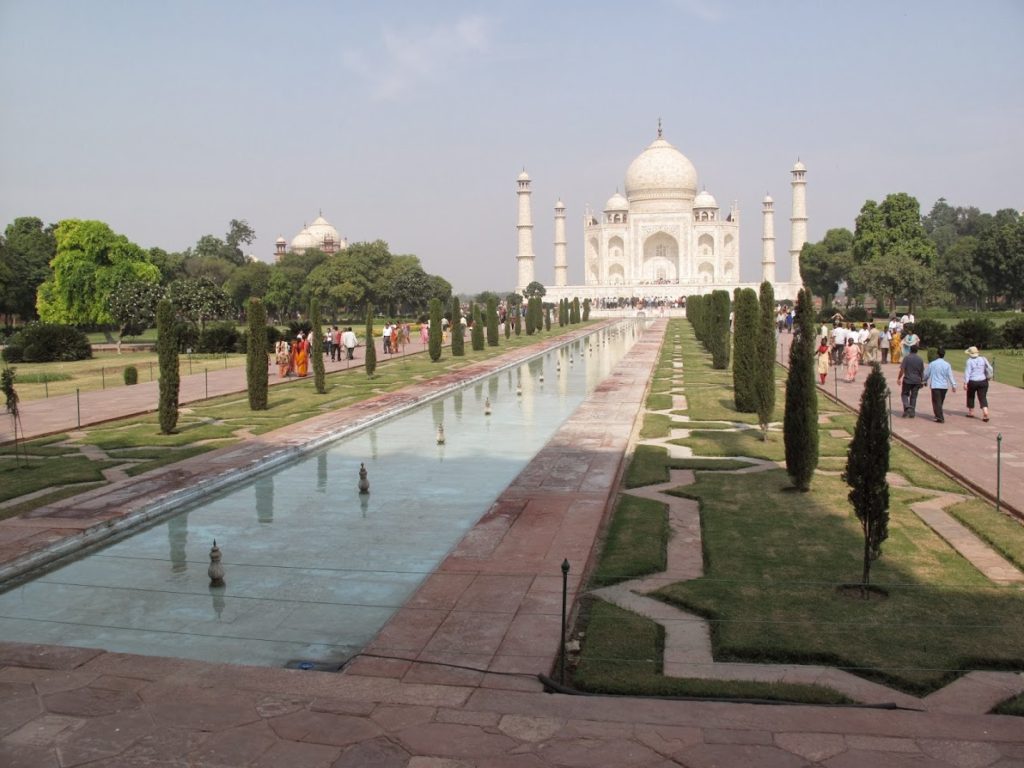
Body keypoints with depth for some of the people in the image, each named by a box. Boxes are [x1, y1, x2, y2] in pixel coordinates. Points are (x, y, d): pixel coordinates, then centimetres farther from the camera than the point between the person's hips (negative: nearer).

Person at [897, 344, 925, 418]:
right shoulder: (920, 359, 2)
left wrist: (899, 378, -4)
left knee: (905, 394, 11)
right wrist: (921, 380, 17)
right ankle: (912, 412, 10)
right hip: (917, 381, 3)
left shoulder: (907, 358, -9)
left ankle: (907, 407, -11)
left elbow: (902, 370, -12)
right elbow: (922, 371, 7)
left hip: (907, 380, -3)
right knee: (913, 396, 9)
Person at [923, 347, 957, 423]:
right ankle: (939, 415, 29)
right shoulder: (947, 365, -2)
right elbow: (951, 376, -3)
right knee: (940, 402, 17)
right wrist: (953, 385, 1)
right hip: (944, 386, 3)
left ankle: (940, 417, -12)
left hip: (935, 385, -3)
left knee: (936, 402, -3)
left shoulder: (932, 364, -5)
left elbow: (926, 374, 4)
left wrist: (925, 381, 22)